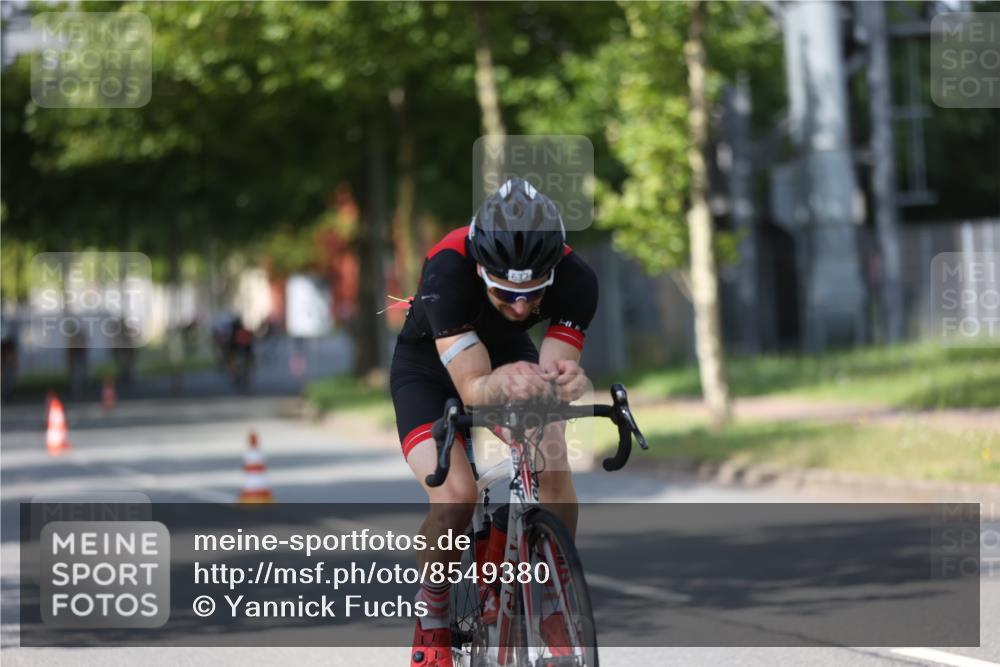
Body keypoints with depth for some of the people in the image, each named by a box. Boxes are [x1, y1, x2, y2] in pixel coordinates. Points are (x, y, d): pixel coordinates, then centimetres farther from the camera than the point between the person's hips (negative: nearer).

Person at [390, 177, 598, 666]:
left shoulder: (574, 279, -31)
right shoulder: (447, 271, -39)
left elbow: (555, 369, -33)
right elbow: (472, 388, -43)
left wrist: (563, 381, -56)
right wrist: (503, 383, -65)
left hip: (510, 356, 3)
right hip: (428, 368, -2)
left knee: (554, 467, -25)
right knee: (455, 496, -26)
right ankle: (432, 621, -1)